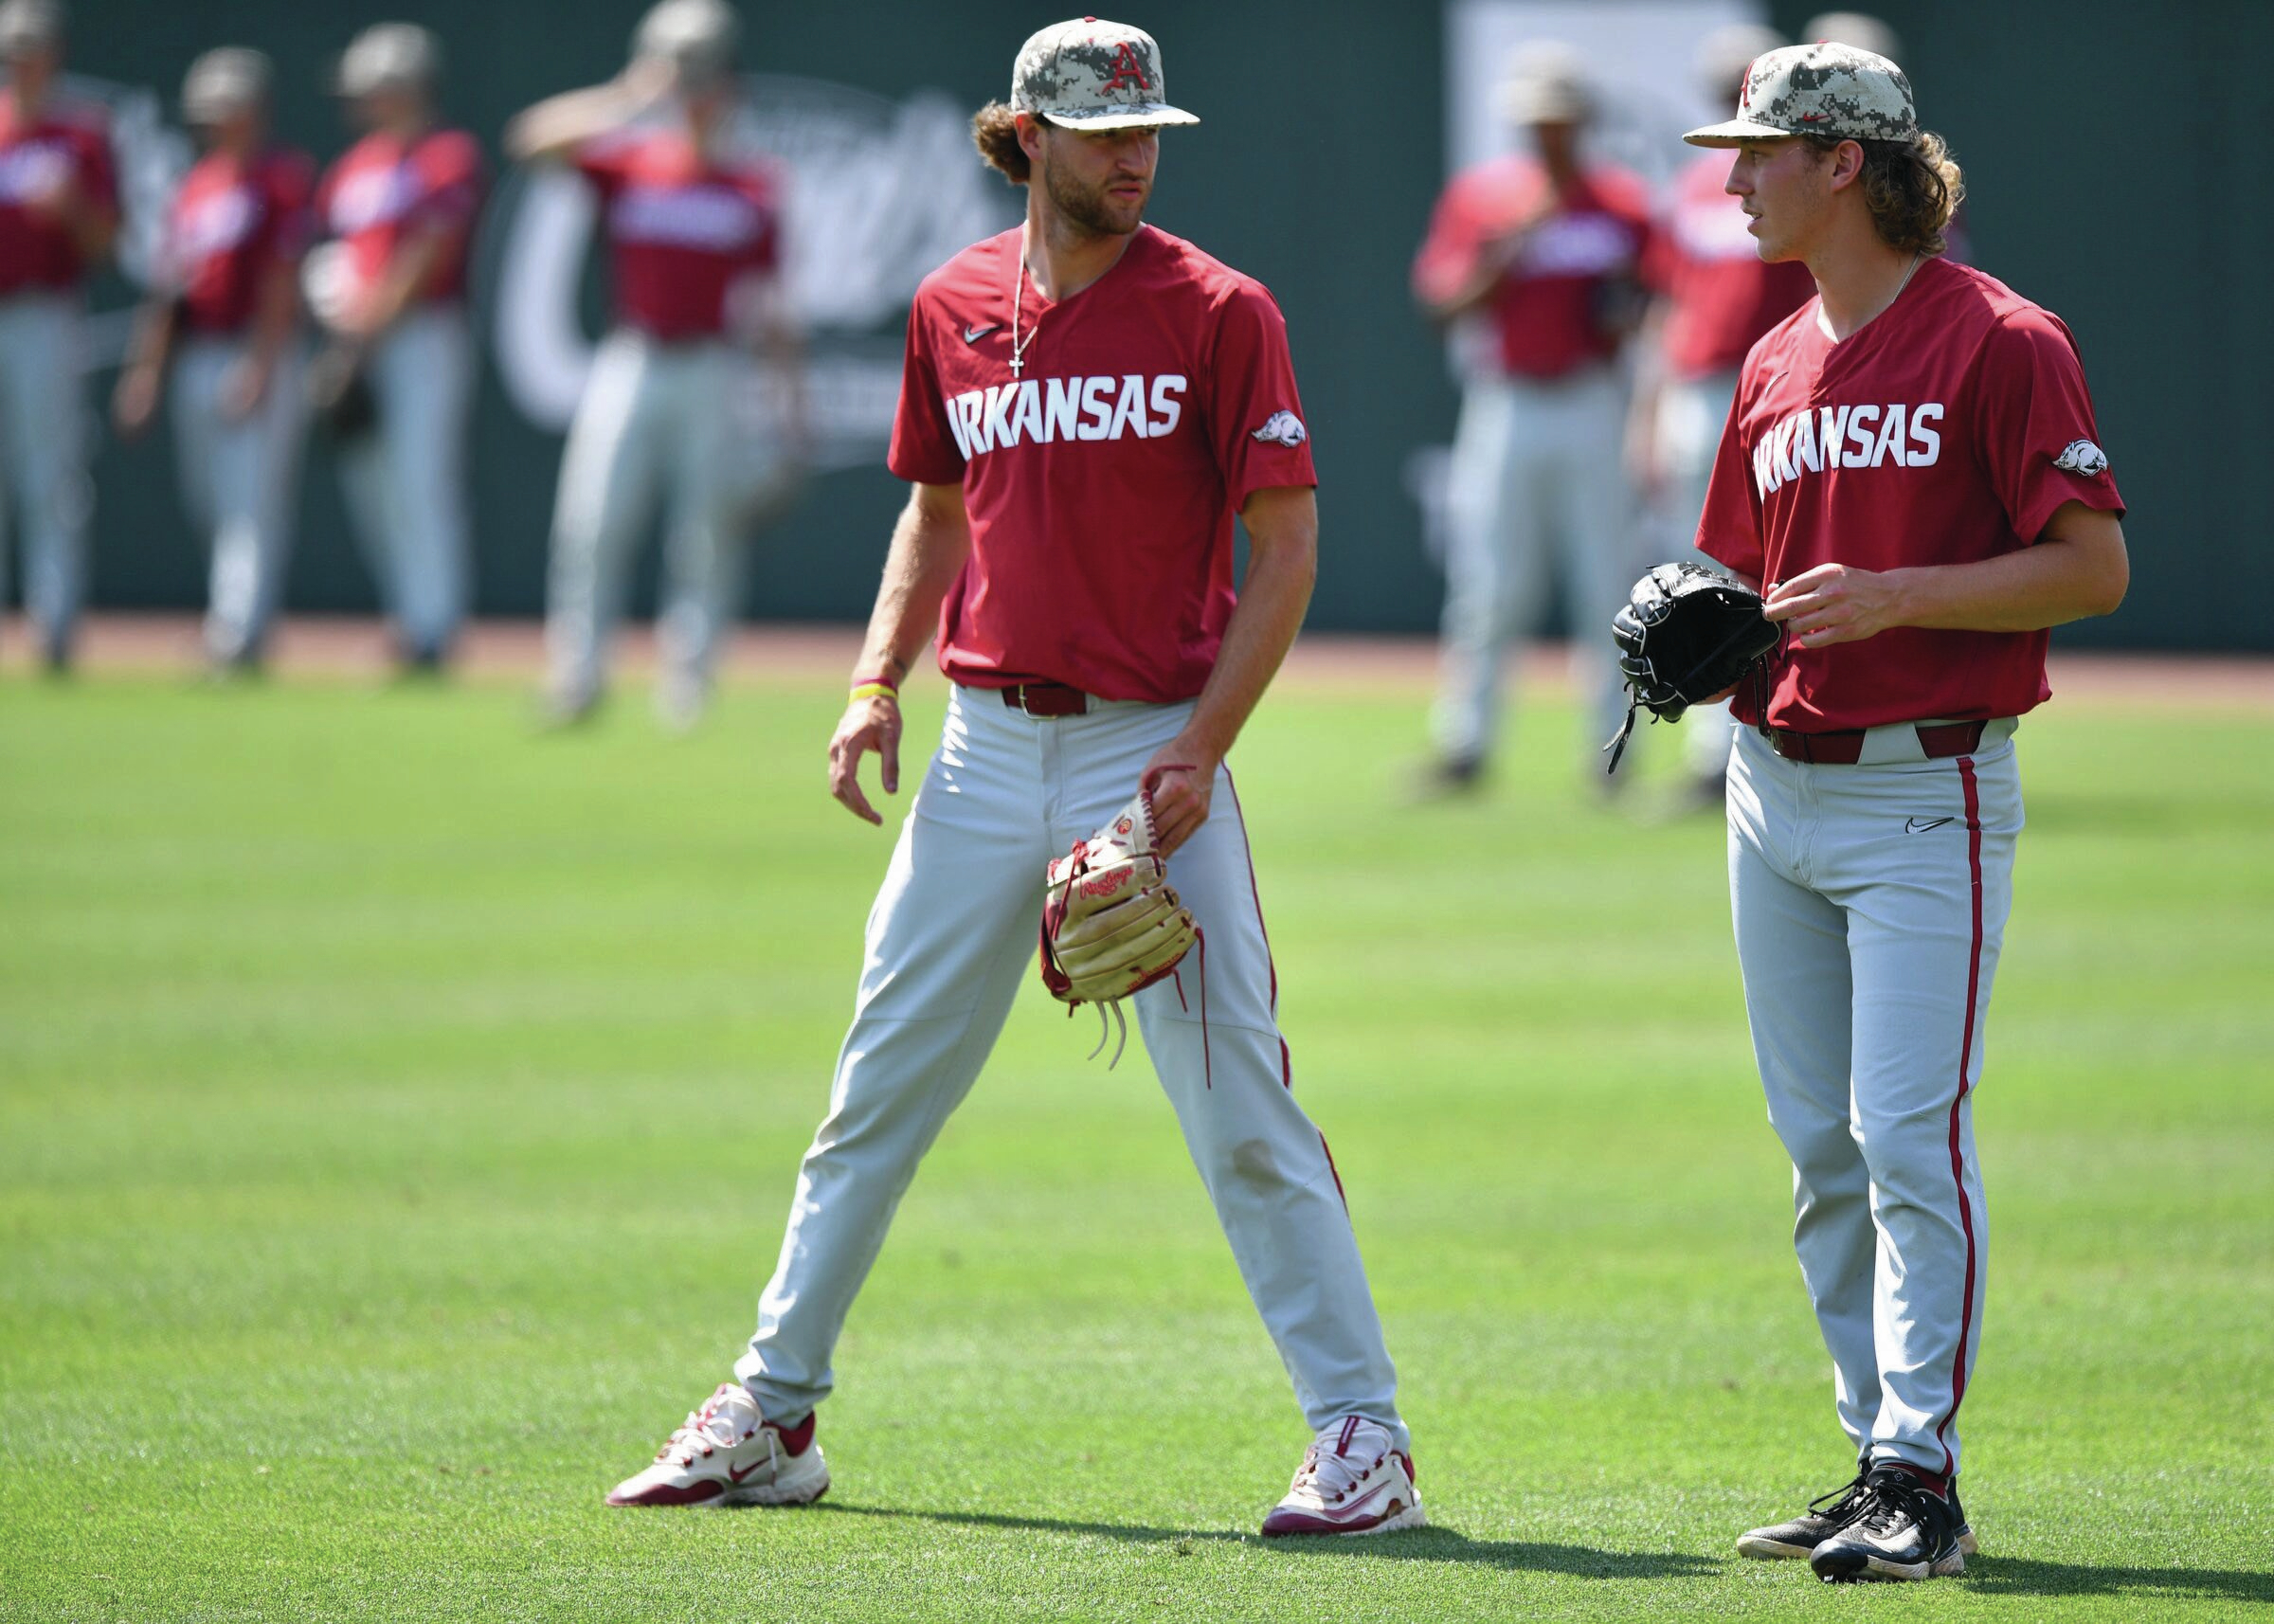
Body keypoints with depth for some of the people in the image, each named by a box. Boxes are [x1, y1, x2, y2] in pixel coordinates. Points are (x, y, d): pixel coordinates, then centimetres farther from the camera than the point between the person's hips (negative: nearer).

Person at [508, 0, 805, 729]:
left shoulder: (757, 184, 5)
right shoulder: (629, 162, 6)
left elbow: (771, 305, 6)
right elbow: (532, 139, -7)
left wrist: (789, 398, 0)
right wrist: (628, 97, -14)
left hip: (714, 375, -1)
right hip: (632, 364, 1)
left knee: (710, 528, -4)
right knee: (593, 519, -7)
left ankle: (689, 669, 6)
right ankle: (577, 674, -2)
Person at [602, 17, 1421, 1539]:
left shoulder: (1217, 312, -6)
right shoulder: (955, 308, 8)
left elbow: (1287, 544, -6)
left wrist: (1203, 745, -14)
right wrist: (878, 685, 6)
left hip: (1151, 754, -4)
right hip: (986, 748, 4)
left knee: (1238, 1103, -7)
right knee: (879, 1090, 9)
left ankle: (1363, 1437, -1)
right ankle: (773, 1414, 19)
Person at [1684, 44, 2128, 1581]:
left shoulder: (2000, 342, -9)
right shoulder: (1778, 366, 14)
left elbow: (2094, 567, -13)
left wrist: (1896, 597, -21)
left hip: (1925, 791, -8)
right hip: (1775, 789, 8)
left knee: (1910, 1132, -13)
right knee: (1823, 1149, 9)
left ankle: (1922, 1480, -11)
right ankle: (1879, 1459, 16)